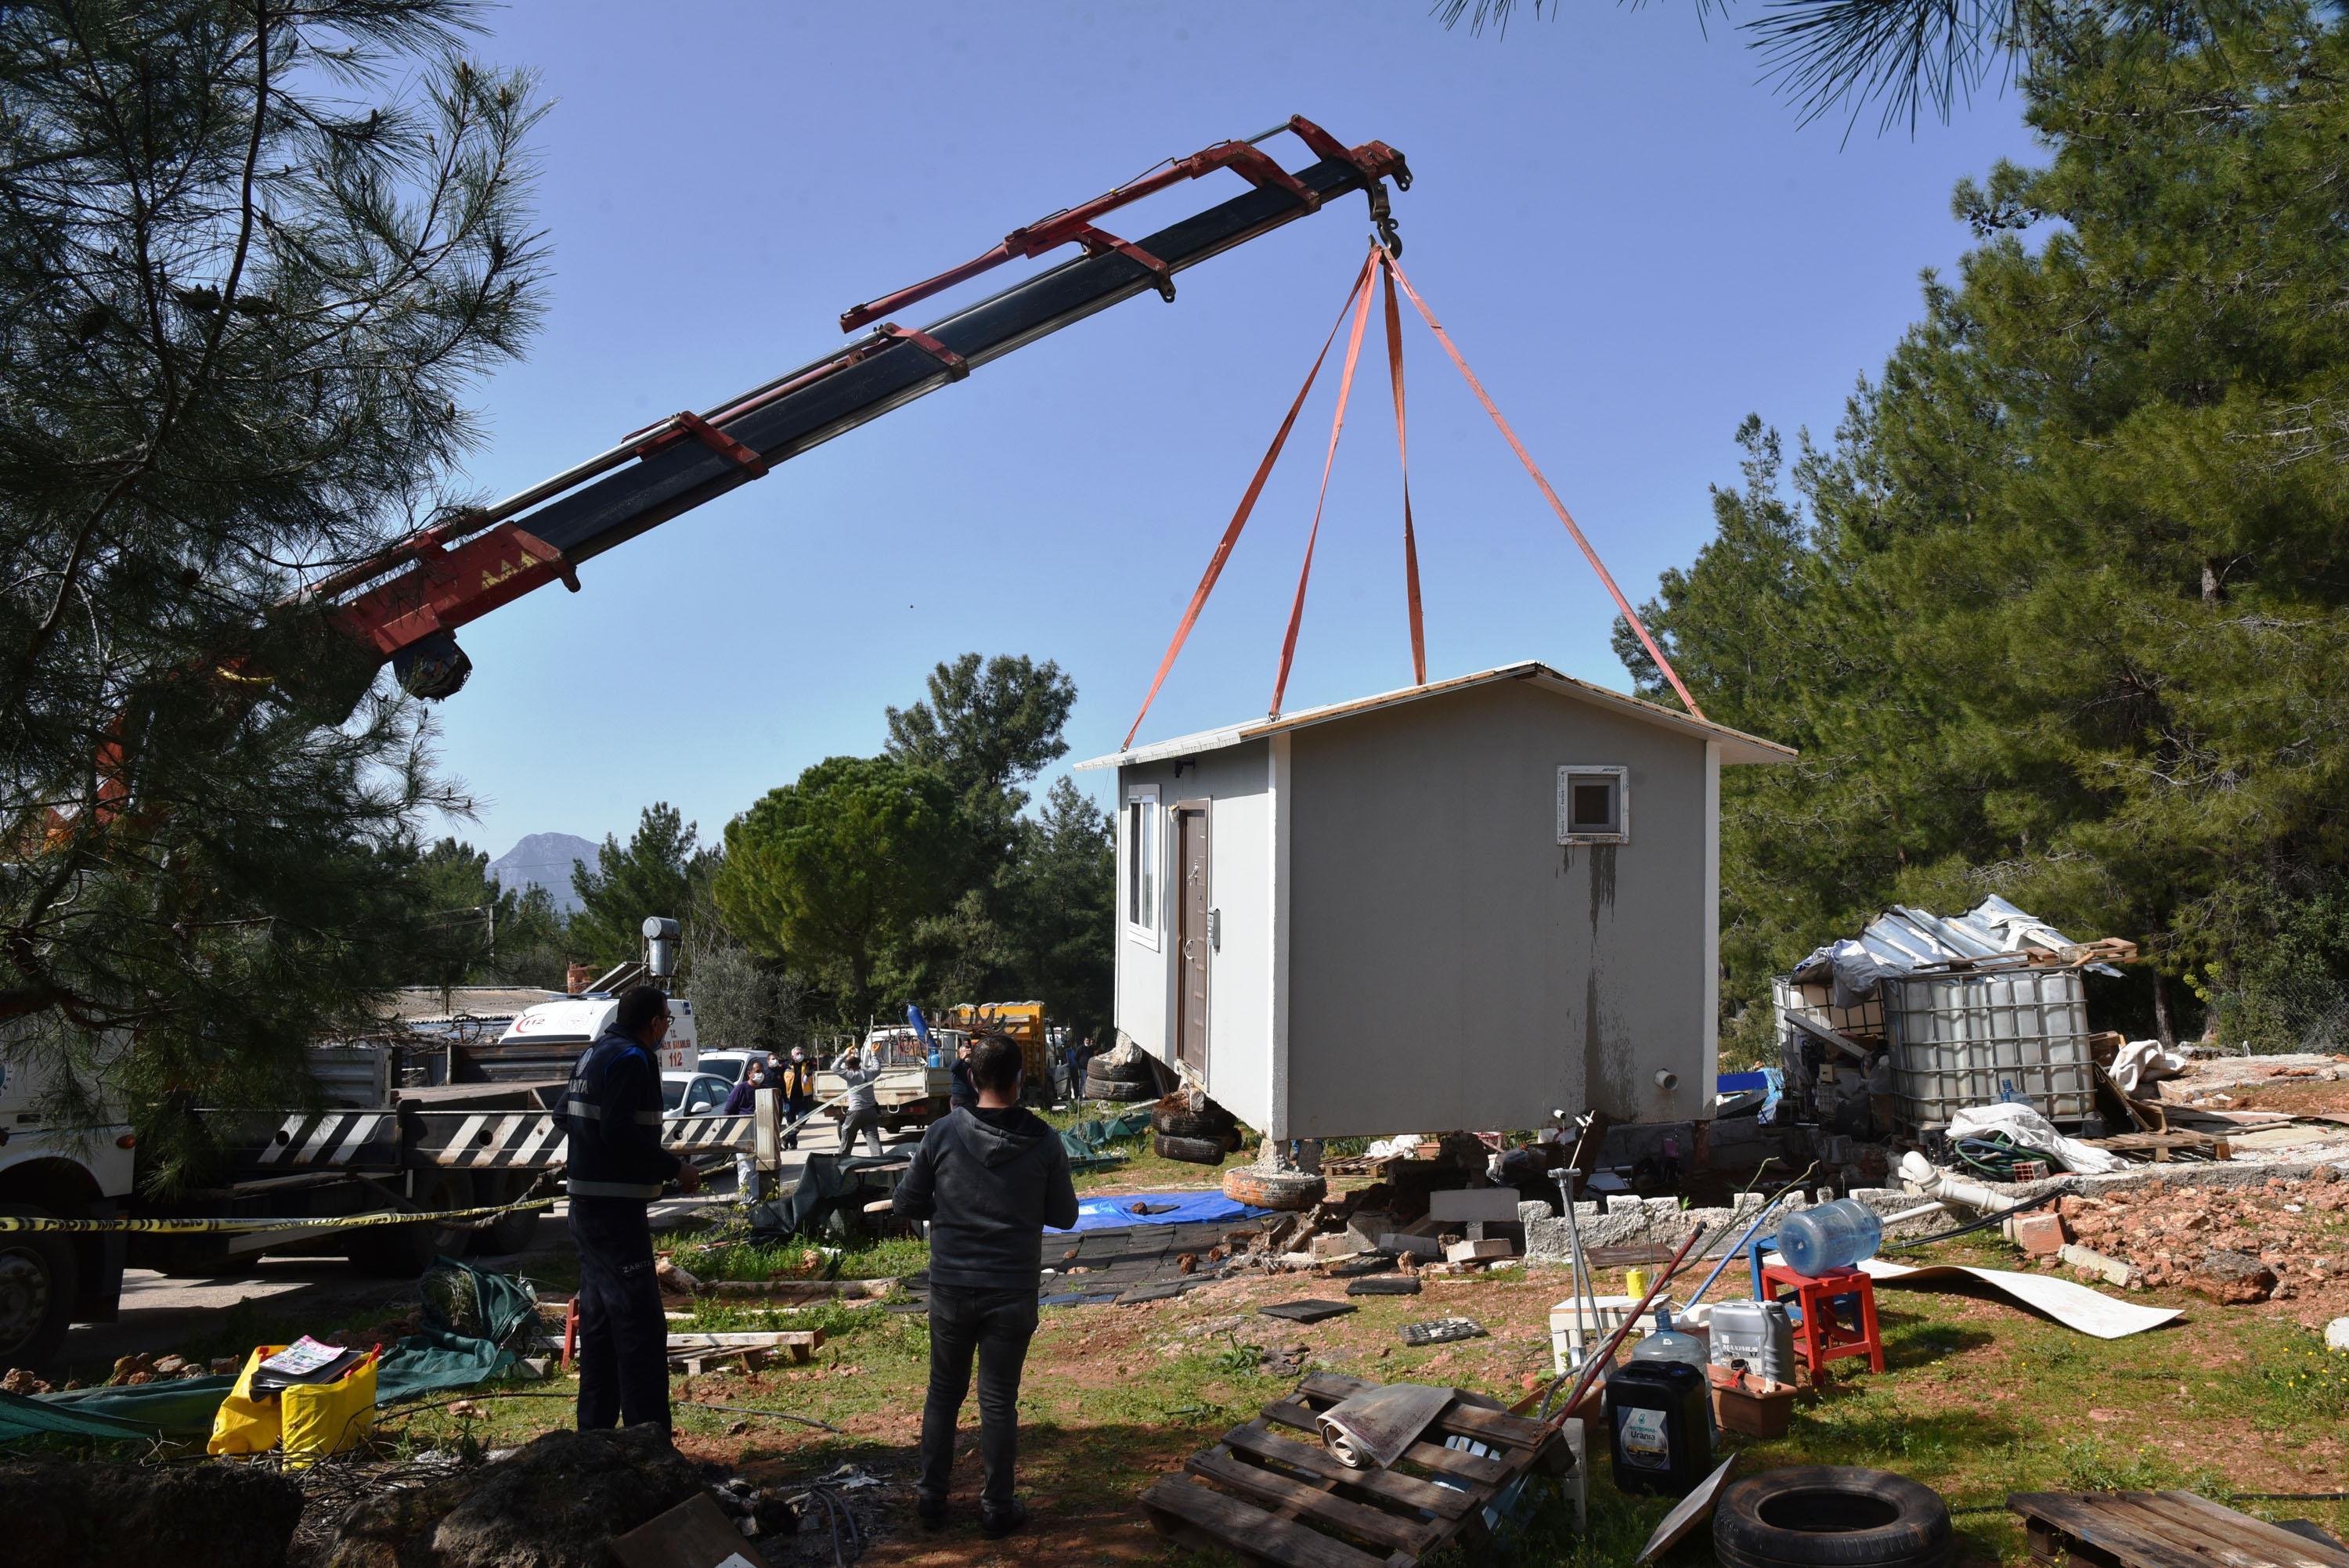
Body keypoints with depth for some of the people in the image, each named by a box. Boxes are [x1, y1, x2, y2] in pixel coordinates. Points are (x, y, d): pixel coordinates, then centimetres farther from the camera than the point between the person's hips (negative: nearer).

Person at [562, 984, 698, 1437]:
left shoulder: (591, 1055, 14)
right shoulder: (631, 1059, -16)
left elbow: (566, 1116, 23)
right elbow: (620, 1133, -25)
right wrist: (674, 1168, -15)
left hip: (586, 1207, 10)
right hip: (616, 1210, -10)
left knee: (598, 1320, 17)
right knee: (641, 1328, -8)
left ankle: (594, 1428, 24)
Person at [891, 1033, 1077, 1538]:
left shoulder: (943, 1133, -10)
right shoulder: (1044, 1142, -10)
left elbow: (906, 1205, -4)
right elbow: (1064, 1215, -1)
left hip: (950, 1288, 1)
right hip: (1013, 1292, -1)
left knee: (944, 1392, 17)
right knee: (999, 1400, 10)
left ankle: (931, 1498, 26)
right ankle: (997, 1508, 20)